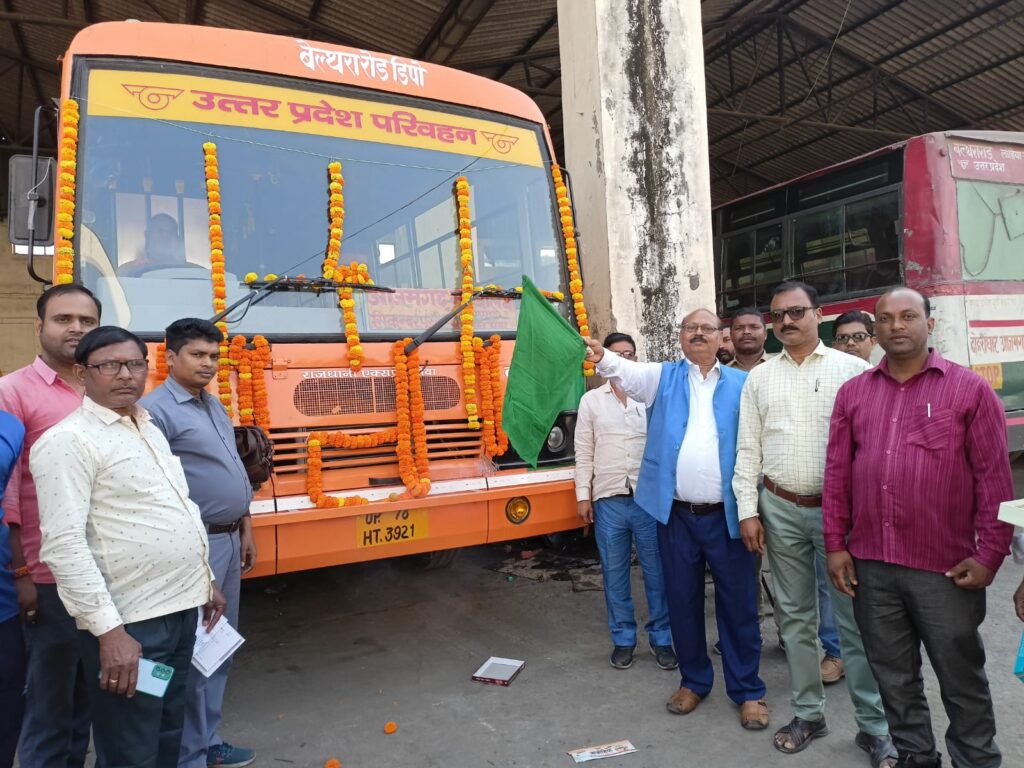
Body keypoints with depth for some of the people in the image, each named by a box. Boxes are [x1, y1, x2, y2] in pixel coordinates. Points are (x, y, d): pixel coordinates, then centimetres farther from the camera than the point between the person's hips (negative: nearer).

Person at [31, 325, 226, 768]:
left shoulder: (150, 430, 13)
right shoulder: (68, 441, -13)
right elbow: (63, 545, -20)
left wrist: (205, 582, 19)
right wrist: (108, 629, -24)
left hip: (180, 609, 8)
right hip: (130, 623, -8)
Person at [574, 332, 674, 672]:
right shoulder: (591, 401, 6)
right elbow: (583, 453, 6)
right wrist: (583, 496, 1)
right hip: (608, 501, 1)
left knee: (657, 572, 7)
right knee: (615, 574, 10)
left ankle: (661, 638, 23)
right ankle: (623, 639, 25)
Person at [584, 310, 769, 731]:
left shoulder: (741, 383, 5)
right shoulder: (663, 377, 6)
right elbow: (629, 372, -14)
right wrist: (601, 357, -36)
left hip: (726, 515, -1)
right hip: (676, 515, 1)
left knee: (738, 605, 8)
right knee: (683, 602, 13)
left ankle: (748, 691, 26)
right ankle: (693, 681, 32)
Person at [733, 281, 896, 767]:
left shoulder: (853, 370, -1)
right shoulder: (758, 378, 7)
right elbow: (748, 449, 6)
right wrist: (748, 510, 1)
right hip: (781, 509, 3)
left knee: (855, 619, 3)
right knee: (795, 616, 12)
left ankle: (874, 726, 17)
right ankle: (808, 713, 27)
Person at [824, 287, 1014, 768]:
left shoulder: (970, 389, -2)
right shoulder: (853, 393, 6)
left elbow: (994, 478, -3)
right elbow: (837, 473, 6)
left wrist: (989, 554, -7)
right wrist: (835, 544, 3)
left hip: (945, 567, -3)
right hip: (870, 565, 3)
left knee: (962, 680, 13)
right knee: (894, 677, 17)